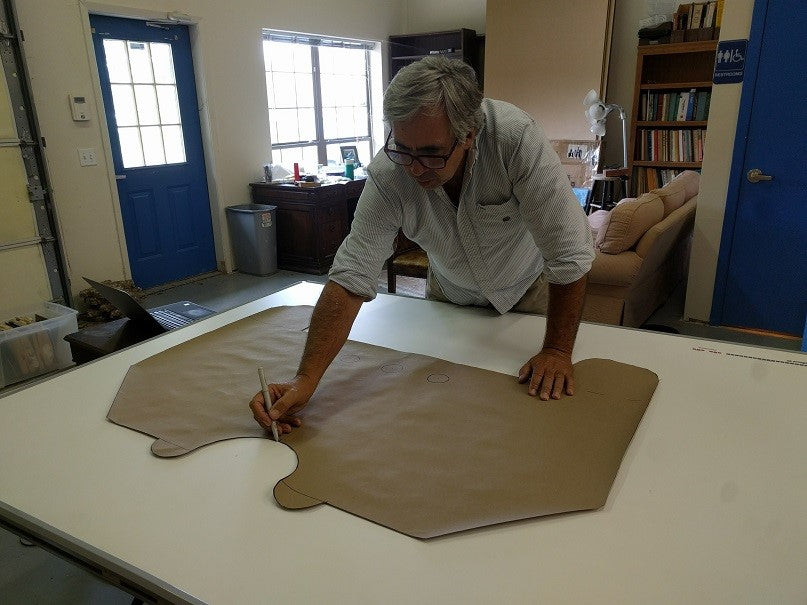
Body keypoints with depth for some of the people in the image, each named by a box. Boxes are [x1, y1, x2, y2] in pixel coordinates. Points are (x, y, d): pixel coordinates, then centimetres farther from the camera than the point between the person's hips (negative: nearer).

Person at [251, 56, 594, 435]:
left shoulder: (515, 137, -38)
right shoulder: (387, 174, -32)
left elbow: (569, 251, -33)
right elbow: (350, 277, -33)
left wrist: (558, 351, -29)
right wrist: (306, 379, -40)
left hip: (527, 289, -1)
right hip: (450, 295, 1)